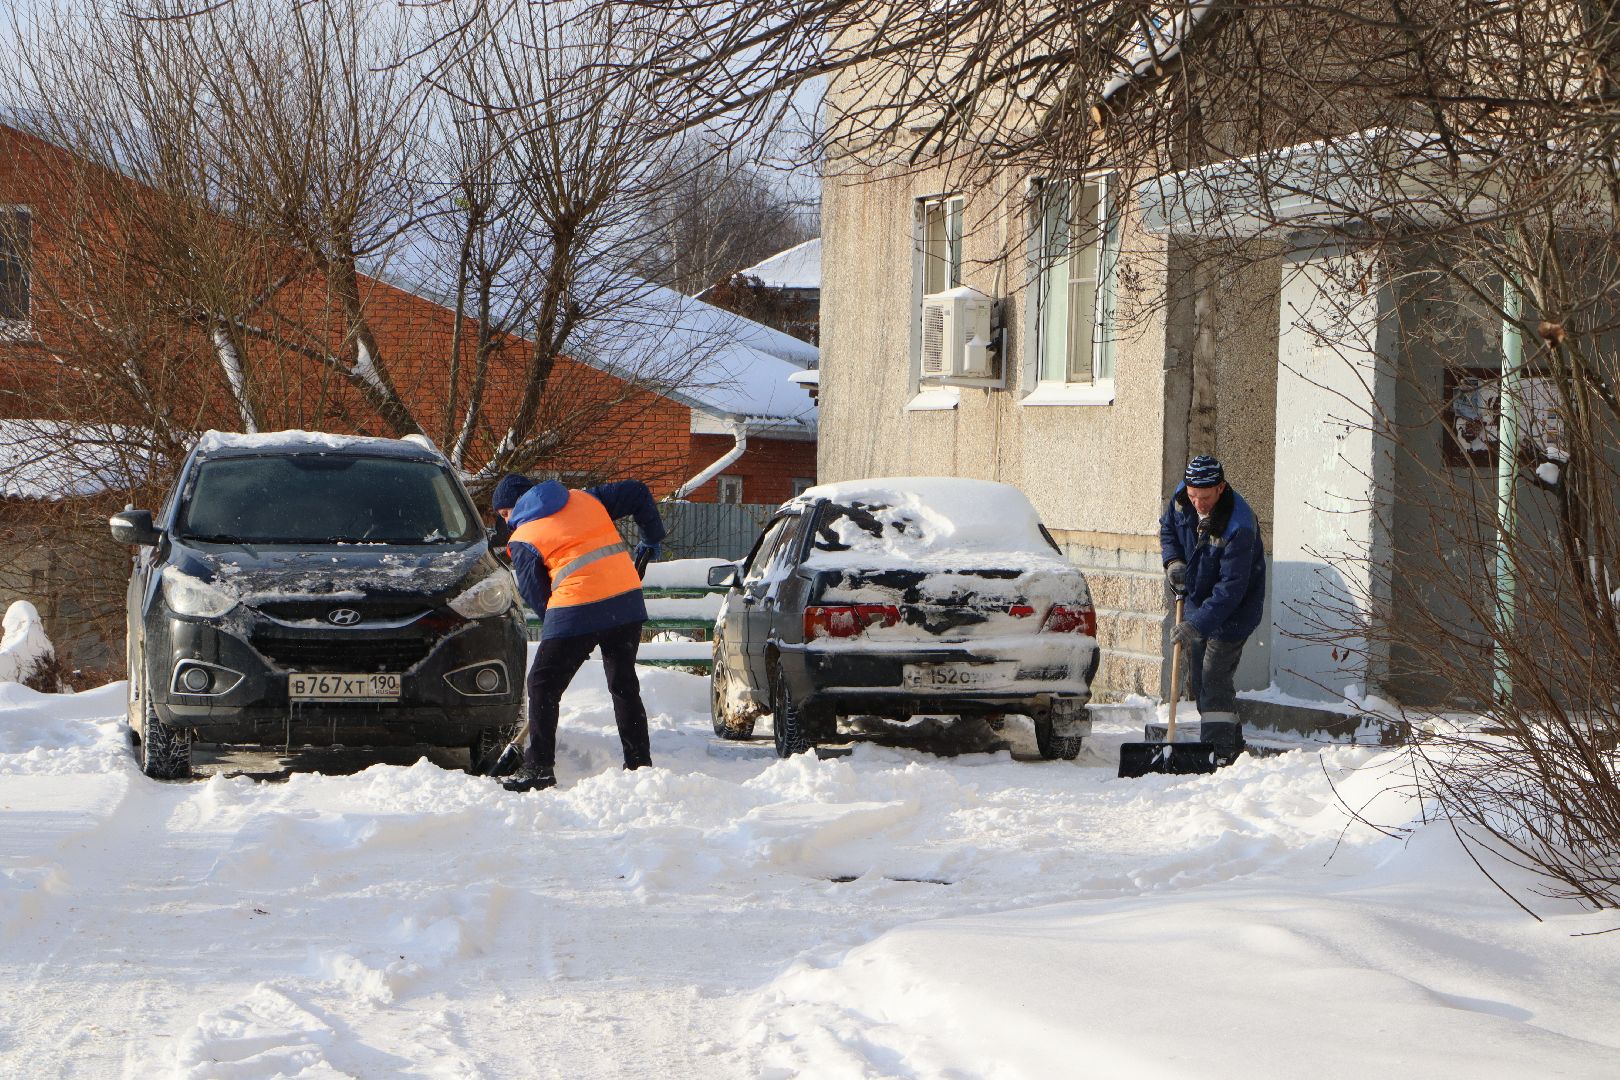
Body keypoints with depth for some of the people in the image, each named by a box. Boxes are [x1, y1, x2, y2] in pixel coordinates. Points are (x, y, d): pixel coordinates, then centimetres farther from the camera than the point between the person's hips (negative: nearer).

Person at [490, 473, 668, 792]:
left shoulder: (522, 541, 6)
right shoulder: (586, 500, 18)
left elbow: (536, 595, 7)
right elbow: (637, 493, 18)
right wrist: (652, 539, 29)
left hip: (577, 611, -5)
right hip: (628, 599, 5)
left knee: (542, 687, 6)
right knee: (625, 684, 17)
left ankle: (539, 769, 2)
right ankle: (639, 763, 18)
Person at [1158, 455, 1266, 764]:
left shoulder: (1239, 526, -32)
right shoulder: (1182, 498, -10)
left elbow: (1231, 587, -33)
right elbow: (1167, 527, 13)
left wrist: (1198, 624, -38)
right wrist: (1173, 561, -7)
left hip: (1234, 609, -8)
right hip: (1198, 600, 8)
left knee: (1214, 677, -16)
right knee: (1198, 677, 12)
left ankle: (1220, 751, -15)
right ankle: (1233, 744, 24)